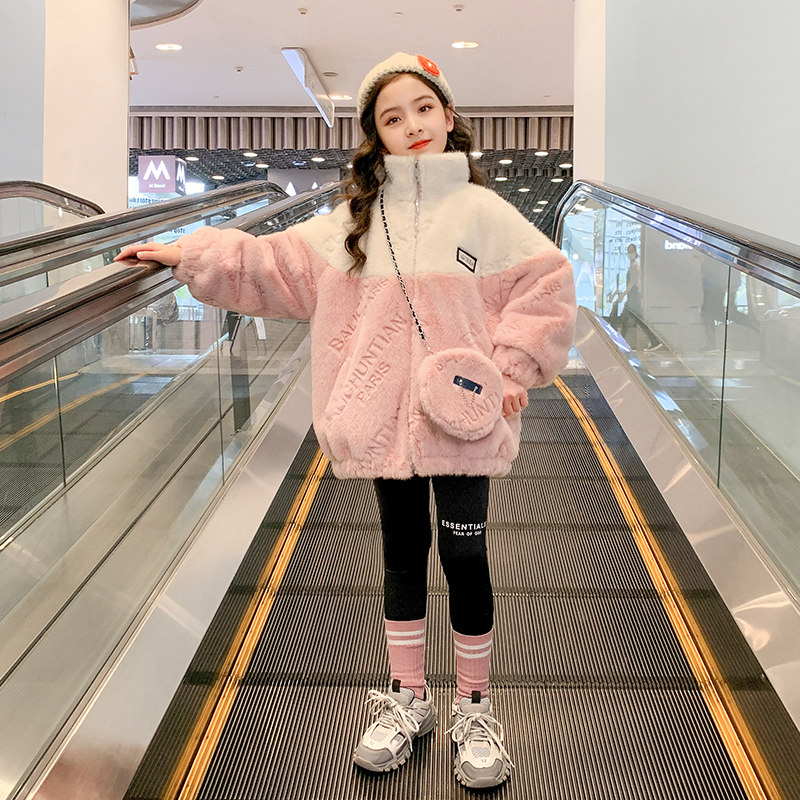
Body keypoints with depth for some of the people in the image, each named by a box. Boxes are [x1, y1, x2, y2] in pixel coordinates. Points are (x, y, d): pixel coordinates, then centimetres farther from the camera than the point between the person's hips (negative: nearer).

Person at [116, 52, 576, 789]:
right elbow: (275, 263, 6)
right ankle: (407, 700, 32)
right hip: (387, 421, 3)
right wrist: (189, 256, 1)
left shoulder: (481, 210, -2)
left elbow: (547, 283, -1)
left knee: (465, 559, 6)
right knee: (402, 556, 15)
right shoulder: (356, 220, 7)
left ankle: (476, 709, 25)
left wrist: (511, 369, -8)